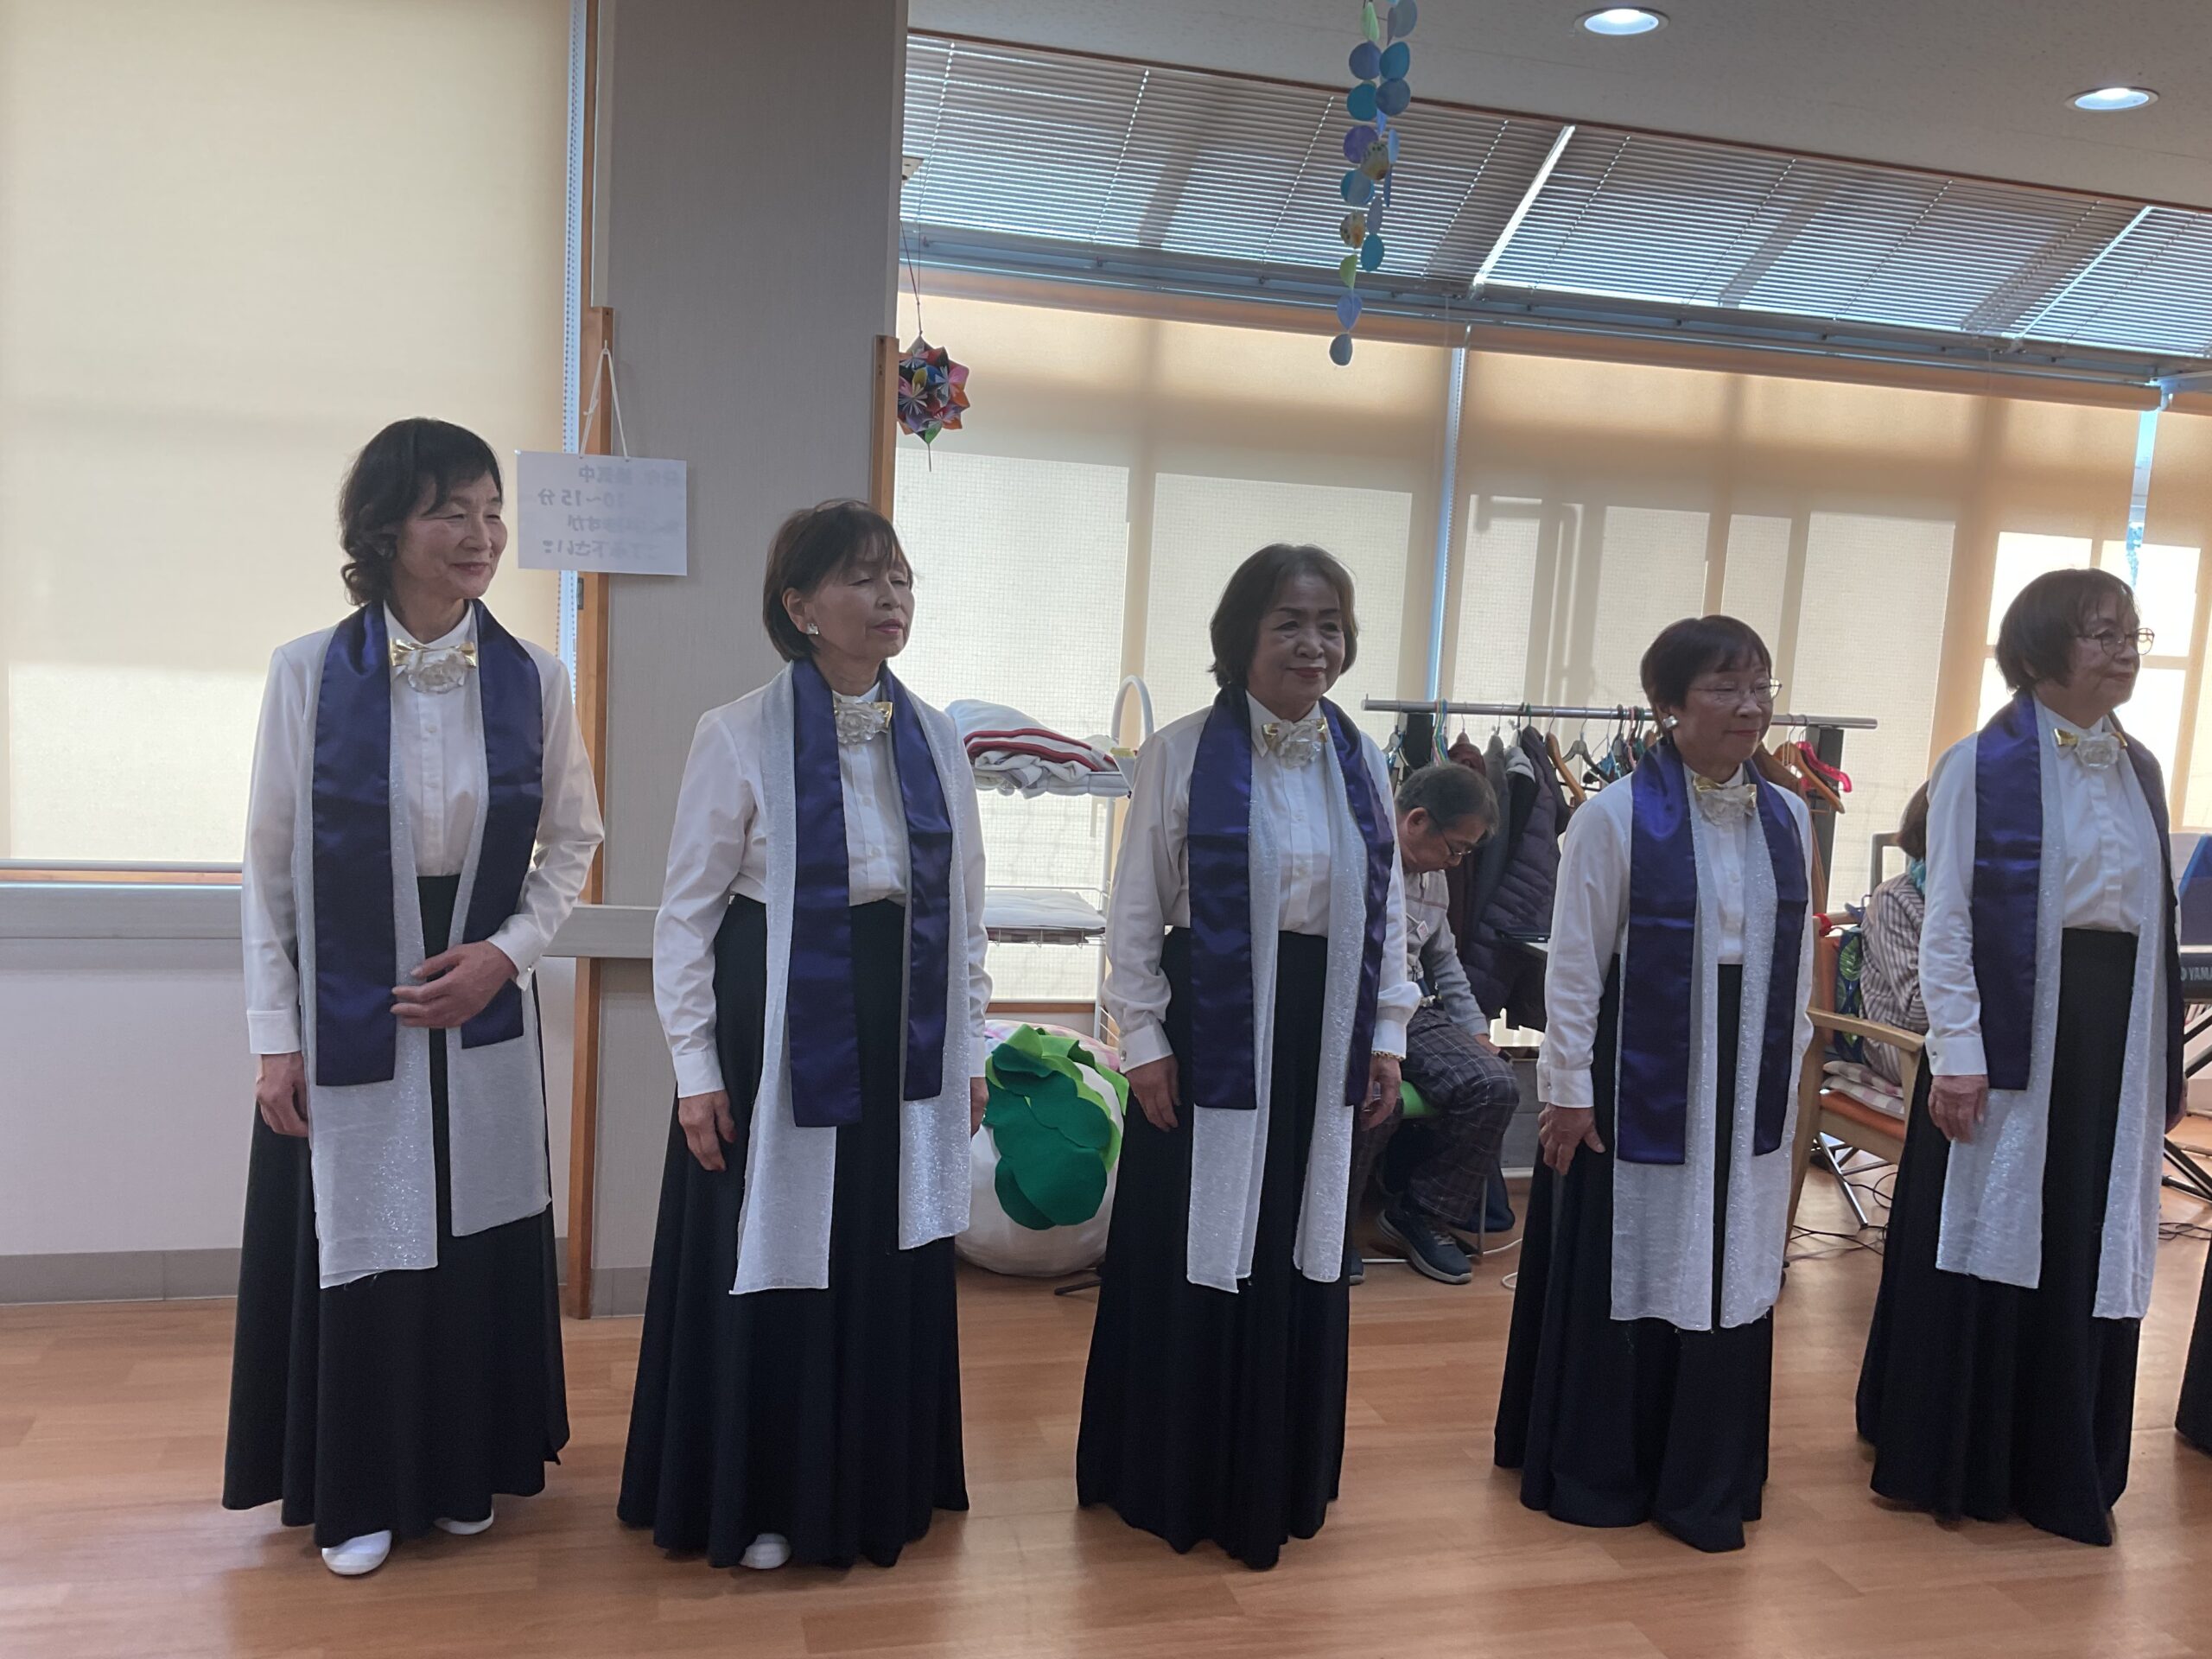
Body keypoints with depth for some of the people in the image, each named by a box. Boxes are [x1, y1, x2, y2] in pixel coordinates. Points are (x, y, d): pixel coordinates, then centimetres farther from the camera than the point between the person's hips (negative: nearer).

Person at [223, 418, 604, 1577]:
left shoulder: (532, 679, -3)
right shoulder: (309, 674, -7)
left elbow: (571, 840, 6)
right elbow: (269, 863, -3)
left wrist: (507, 951, -9)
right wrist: (275, 1036, -4)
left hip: (482, 1013, 2)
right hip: (345, 1014, -1)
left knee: (476, 1239, 10)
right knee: (356, 1245, 7)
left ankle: (465, 1470, 31)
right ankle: (360, 1492, 28)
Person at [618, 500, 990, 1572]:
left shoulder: (934, 741, 5)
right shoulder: (740, 736, -8)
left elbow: (964, 907, 11)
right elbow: (687, 910, -5)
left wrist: (970, 1046, 10)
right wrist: (695, 1066, -8)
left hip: (903, 1038, 4)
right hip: (777, 1036, -4)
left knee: (889, 1270, 13)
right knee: (771, 1268, 7)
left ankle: (876, 1486, 33)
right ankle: (757, 1502, 28)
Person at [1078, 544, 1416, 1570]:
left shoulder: (1362, 763, 7)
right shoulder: (1182, 753, -6)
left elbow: (1386, 911, 11)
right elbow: (1135, 911, -5)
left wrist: (1386, 1036, 7)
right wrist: (1144, 1039, -9)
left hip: (1322, 1034, 4)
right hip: (1211, 1029, -4)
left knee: (1298, 1256, 12)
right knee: (1189, 1254, 5)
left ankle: (1273, 1479, 30)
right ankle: (1170, 1477, 24)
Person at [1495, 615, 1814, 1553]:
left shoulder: (1787, 820, 3)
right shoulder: (1617, 816, -11)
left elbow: (1797, 959, 10)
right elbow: (1573, 965, -9)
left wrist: (1785, 1070, 10)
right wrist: (1567, 1089, -9)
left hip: (1746, 1092, 5)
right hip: (1639, 1086, -4)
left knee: (1731, 1278, 11)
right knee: (1622, 1273, 7)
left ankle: (1705, 1483, 28)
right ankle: (1596, 1472, 26)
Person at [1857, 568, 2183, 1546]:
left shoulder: (2138, 770, 11)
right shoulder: (1982, 765, -6)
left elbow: (2157, 922, 13)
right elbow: (1947, 919, -9)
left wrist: (2165, 1057, 11)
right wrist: (1957, 1053, -14)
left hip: (2113, 1034, 6)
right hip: (2012, 1032, -6)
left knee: (2093, 1254, 11)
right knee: (1984, 1246, 3)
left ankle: (2063, 1468, 26)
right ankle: (1952, 1460, 19)